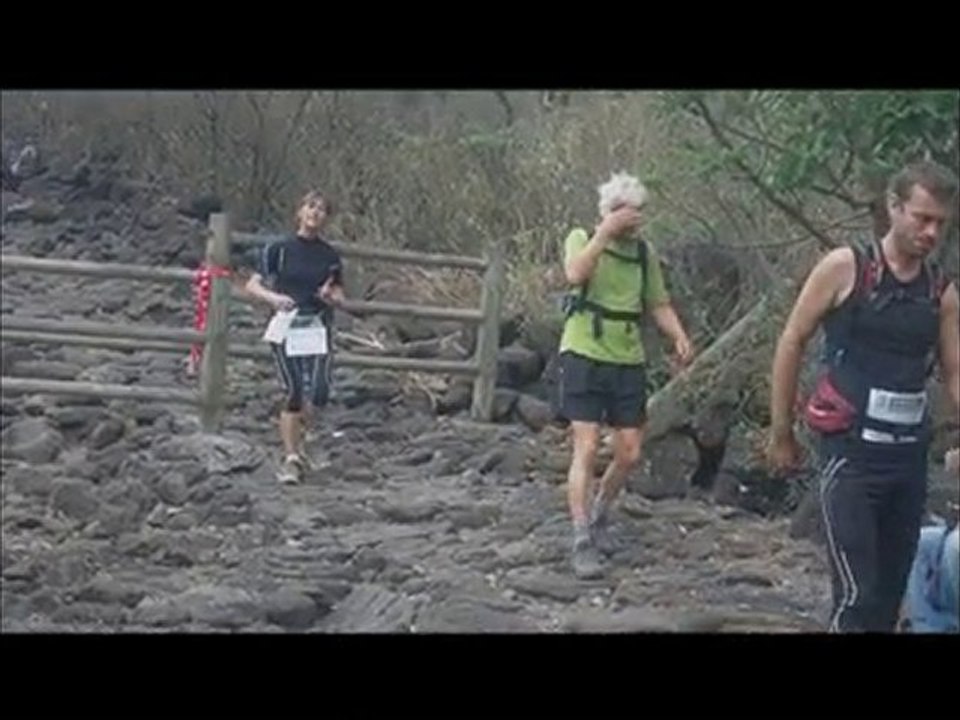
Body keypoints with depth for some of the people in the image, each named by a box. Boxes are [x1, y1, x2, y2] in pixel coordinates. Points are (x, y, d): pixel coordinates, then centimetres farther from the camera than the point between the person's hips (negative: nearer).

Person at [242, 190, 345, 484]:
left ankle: (297, 431, 20)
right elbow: (252, 285, 0)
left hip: (317, 327, 2)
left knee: (319, 392, -12)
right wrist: (273, 297, -19)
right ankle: (291, 457, 2)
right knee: (294, 392, -9)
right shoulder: (279, 249, 3)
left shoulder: (330, 256, 10)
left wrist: (330, 297, -8)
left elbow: (339, 298, 15)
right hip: (285, 327, -2)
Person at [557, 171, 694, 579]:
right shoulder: (582, 238, -4)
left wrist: (679, 337, -3)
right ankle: (582, 543, -7)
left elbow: (659, 304, 15)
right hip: (584, 357, -5)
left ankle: (599, 518, 31)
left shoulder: (644, 252, 9)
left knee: (629, 454, 5)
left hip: (628, 361, 5)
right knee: (586, 449, -11)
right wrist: (606, 232, -25)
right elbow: (575, 274, -25)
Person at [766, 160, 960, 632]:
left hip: (910, 456, 5)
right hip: (851, 453, -5)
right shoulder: (844, 268, -6)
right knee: (859, 594, -13)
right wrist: (781, 433, 1)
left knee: (891, 593, 10)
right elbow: (792, 342, 0)